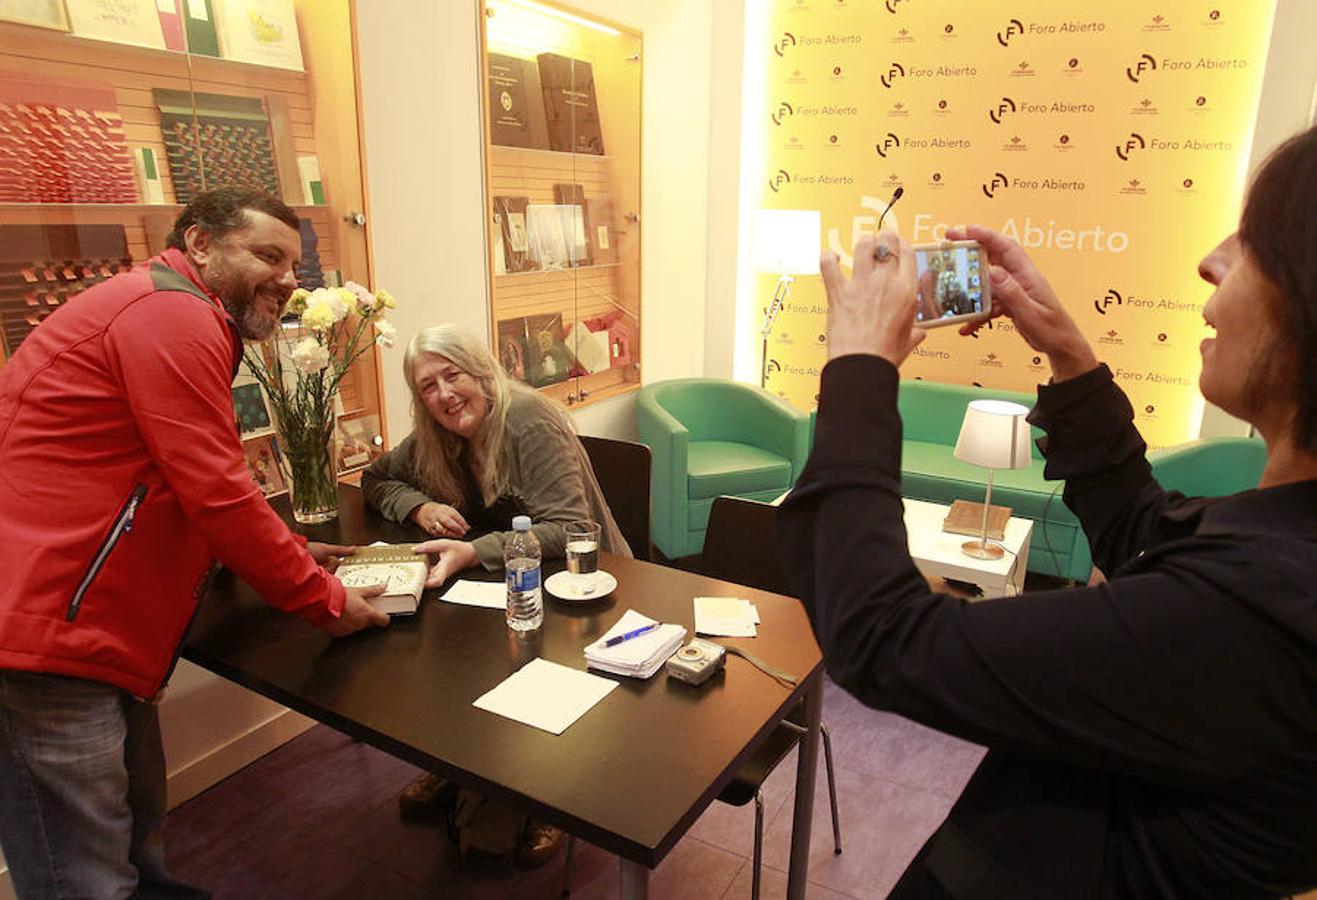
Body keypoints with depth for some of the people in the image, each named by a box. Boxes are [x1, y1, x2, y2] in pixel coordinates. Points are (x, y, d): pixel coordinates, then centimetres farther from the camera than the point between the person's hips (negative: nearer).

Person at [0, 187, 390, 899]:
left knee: (137, 825, 24)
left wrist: (287, 549, 13)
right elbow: (216, 494, -20)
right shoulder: (172, 311, -15)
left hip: (81, 628, 11)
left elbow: (202, 488, 23)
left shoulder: (172, 315, 19)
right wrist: (325, 601, -11)